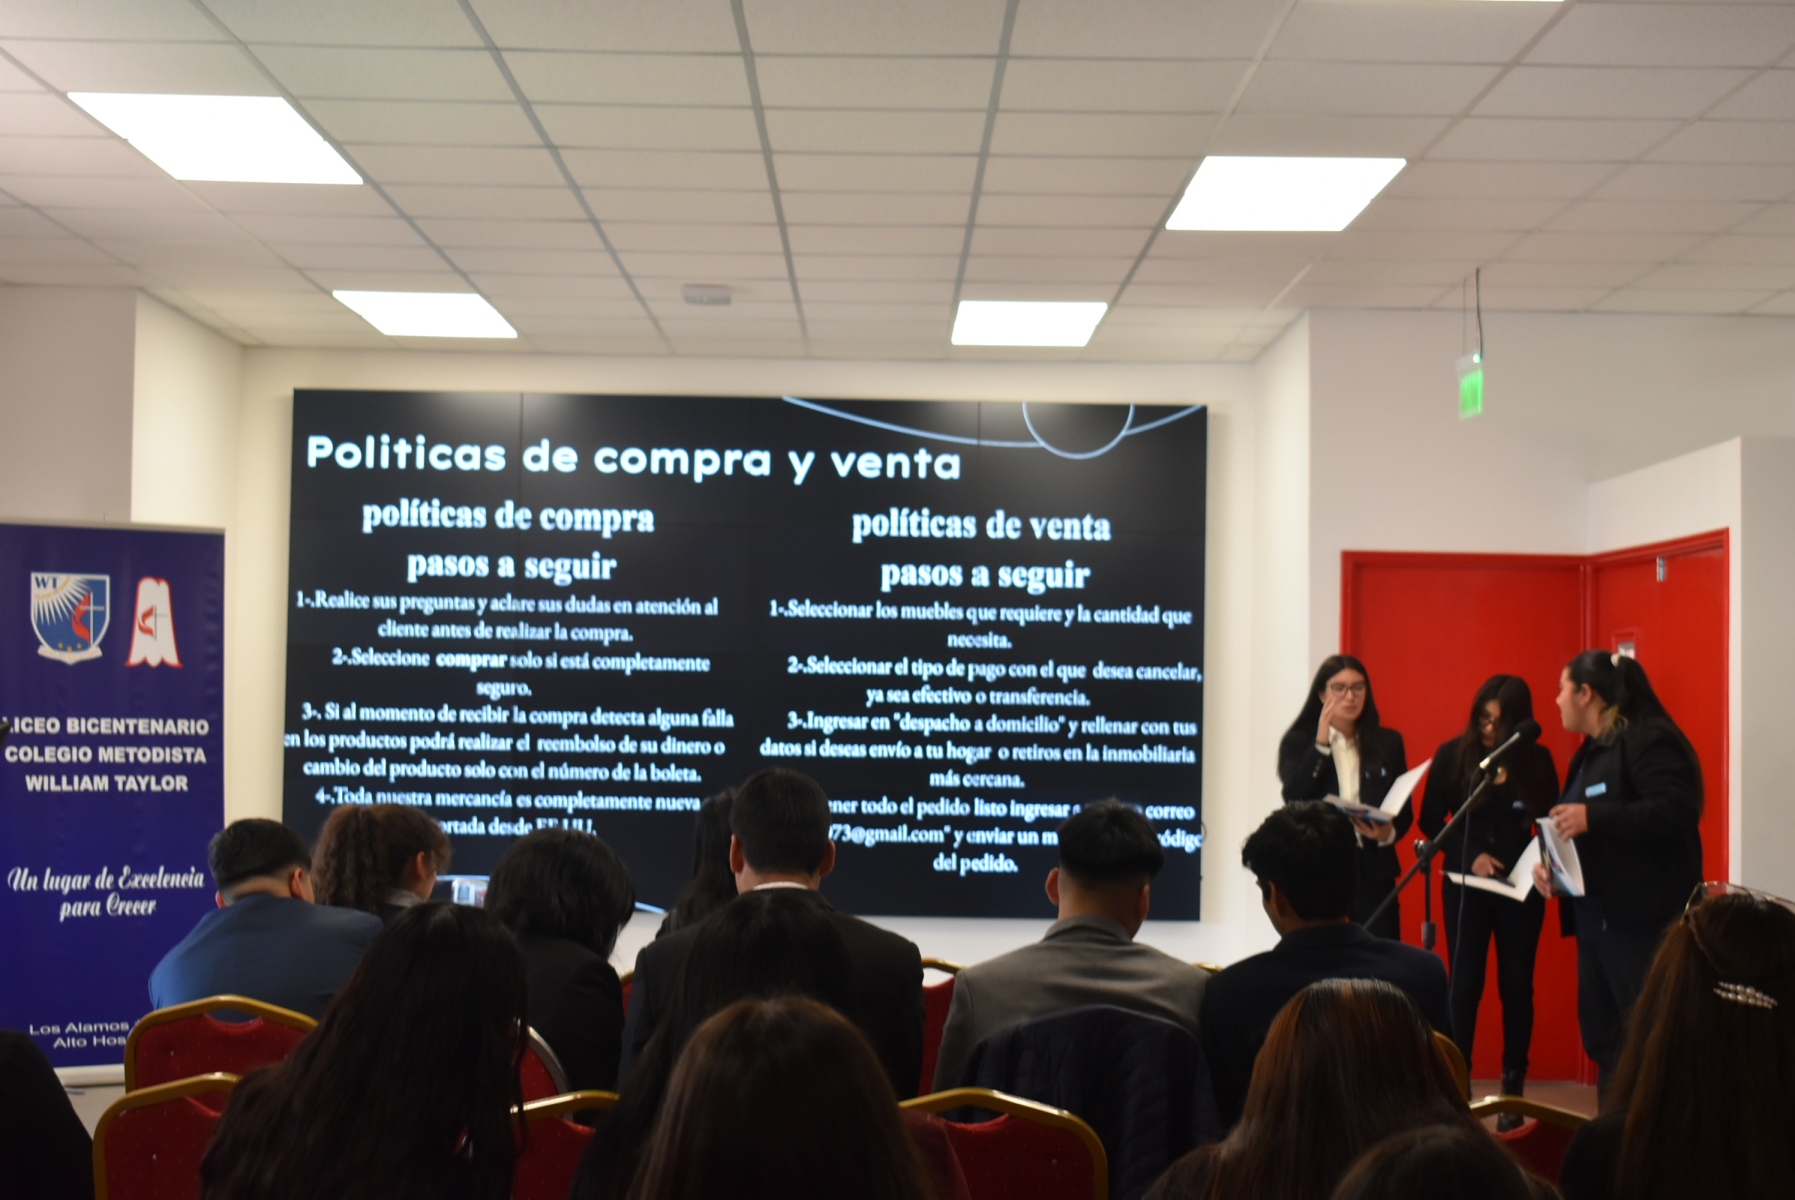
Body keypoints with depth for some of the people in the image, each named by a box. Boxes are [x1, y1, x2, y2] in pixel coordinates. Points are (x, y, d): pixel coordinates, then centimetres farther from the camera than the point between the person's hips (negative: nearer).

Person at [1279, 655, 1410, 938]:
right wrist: (1321, 743, -15)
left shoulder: (1389, 742, 10)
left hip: (1373, 870, 2)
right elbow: (1294, 799, -12)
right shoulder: (1298, 742, 3)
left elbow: (1405, 809, 10)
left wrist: (1389, 833, -11)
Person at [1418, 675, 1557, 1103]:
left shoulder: (1537, 760, -1)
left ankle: (1514, 1087, 15)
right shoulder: (1452, 755, -3)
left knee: (1517, 984, 7)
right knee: (1464, 984, 0)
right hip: (1465, 884, -1)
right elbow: (1431, 822, -2)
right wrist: (1470, 855, -15)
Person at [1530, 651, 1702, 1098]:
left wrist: (1594, 818, -28)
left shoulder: (1649, 741, -11)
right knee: (1602, 1039, 13)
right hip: (1596, 921, 10)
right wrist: (1549, 861, 4)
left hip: (1643, 924, -10)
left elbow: (1677, 811, -23)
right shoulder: (1590, 752, 19)